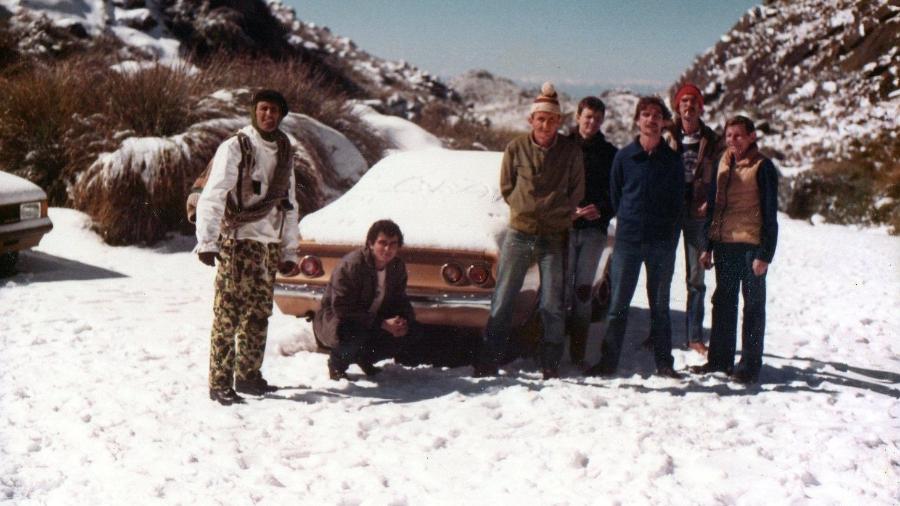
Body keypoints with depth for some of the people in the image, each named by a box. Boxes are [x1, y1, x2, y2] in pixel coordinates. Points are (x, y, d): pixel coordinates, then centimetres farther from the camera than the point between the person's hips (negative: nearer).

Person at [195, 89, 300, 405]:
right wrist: (206, 242, -25)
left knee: (259, 314, 12)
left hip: (269, 245, 6)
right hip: (237, 241, -6)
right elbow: (212, 197, -14)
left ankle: (248, 375, 24)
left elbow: (288, 205, 19)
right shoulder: (235, 148, -7)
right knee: (228, 314, -5)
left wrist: (289, 252, 17)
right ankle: (220, 384, 1)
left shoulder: (285, 152, 14)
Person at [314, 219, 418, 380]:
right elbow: (341, 308, -28)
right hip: (334, 319, -7)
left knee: (409, 329, -10)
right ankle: (336, 365, -4)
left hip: (372, 317, 7)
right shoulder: (351, 264, -26)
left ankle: (365, 358, 10)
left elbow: (399, 299, 5)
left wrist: (403, 320, -20)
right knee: (354, 334, -39)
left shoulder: (397, 266, -6)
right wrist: (382, 324, -32)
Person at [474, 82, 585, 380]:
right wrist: (524, 208, -2)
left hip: (554, 237, 0)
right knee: (502, 300, 1)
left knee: (552, 305, 1)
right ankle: (488, 363, 7)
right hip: (519, 234, 1)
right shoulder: (516, 148, 3)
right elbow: (506, 188, 9)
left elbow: (576, 194, 5)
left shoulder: (571, 151, 2)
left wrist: (553, 212, -6)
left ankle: (551, 367, 11)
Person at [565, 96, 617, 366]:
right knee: (562, 287, -5)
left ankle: (578, 352, 6)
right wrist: (570, 210, -10)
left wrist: (601, 211, -9)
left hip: (594, 229, 1)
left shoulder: (610, 154, 10)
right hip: (565, 227, -1)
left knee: (584, 289, 2)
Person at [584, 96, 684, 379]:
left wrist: (667, 232, 6)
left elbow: (678, 201, 9)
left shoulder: (672, 160, 4)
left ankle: (664, 363, 13)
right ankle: (608, 361, 7)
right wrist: (628, 222, 8)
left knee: (660, 305, 8)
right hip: (628, 239, 0)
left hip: (662, 242, 0)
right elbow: (615, 195, 10)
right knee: (618, 304, 1)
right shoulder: (624, 157, 4)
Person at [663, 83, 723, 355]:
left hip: (697, 212, 1)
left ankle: (695, 336, 12)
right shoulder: (666, 136, 2)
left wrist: (709, 203, -10)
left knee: (696, 276, 5)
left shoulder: (710, 140, 5)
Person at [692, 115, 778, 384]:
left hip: (751, 245, -6)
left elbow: (769, 212, -8)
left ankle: (749, 365, 8)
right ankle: (720, 358, 22)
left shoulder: (762, 167, -7)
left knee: (753, 305, 3)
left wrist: (765, 253, -13)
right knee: (723, 302, 12)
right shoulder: (723, 163, 11)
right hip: (724, 243, 6)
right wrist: (708, 246, 13)